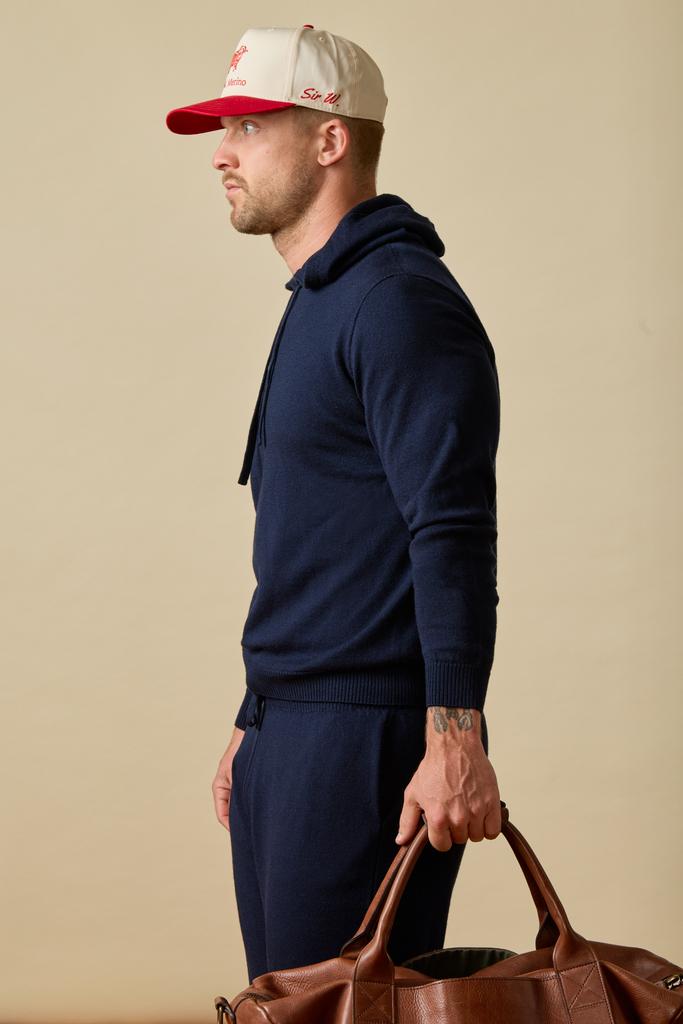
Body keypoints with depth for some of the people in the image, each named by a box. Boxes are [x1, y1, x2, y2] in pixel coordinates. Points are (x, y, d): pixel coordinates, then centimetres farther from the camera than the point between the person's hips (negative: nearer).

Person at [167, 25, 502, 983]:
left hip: (371, 736, -10)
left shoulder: (401, 300, -13)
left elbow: (453, 533, -21)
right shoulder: (318, 305, 19)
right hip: (288, 739, 10)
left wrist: (454, 739, -29)